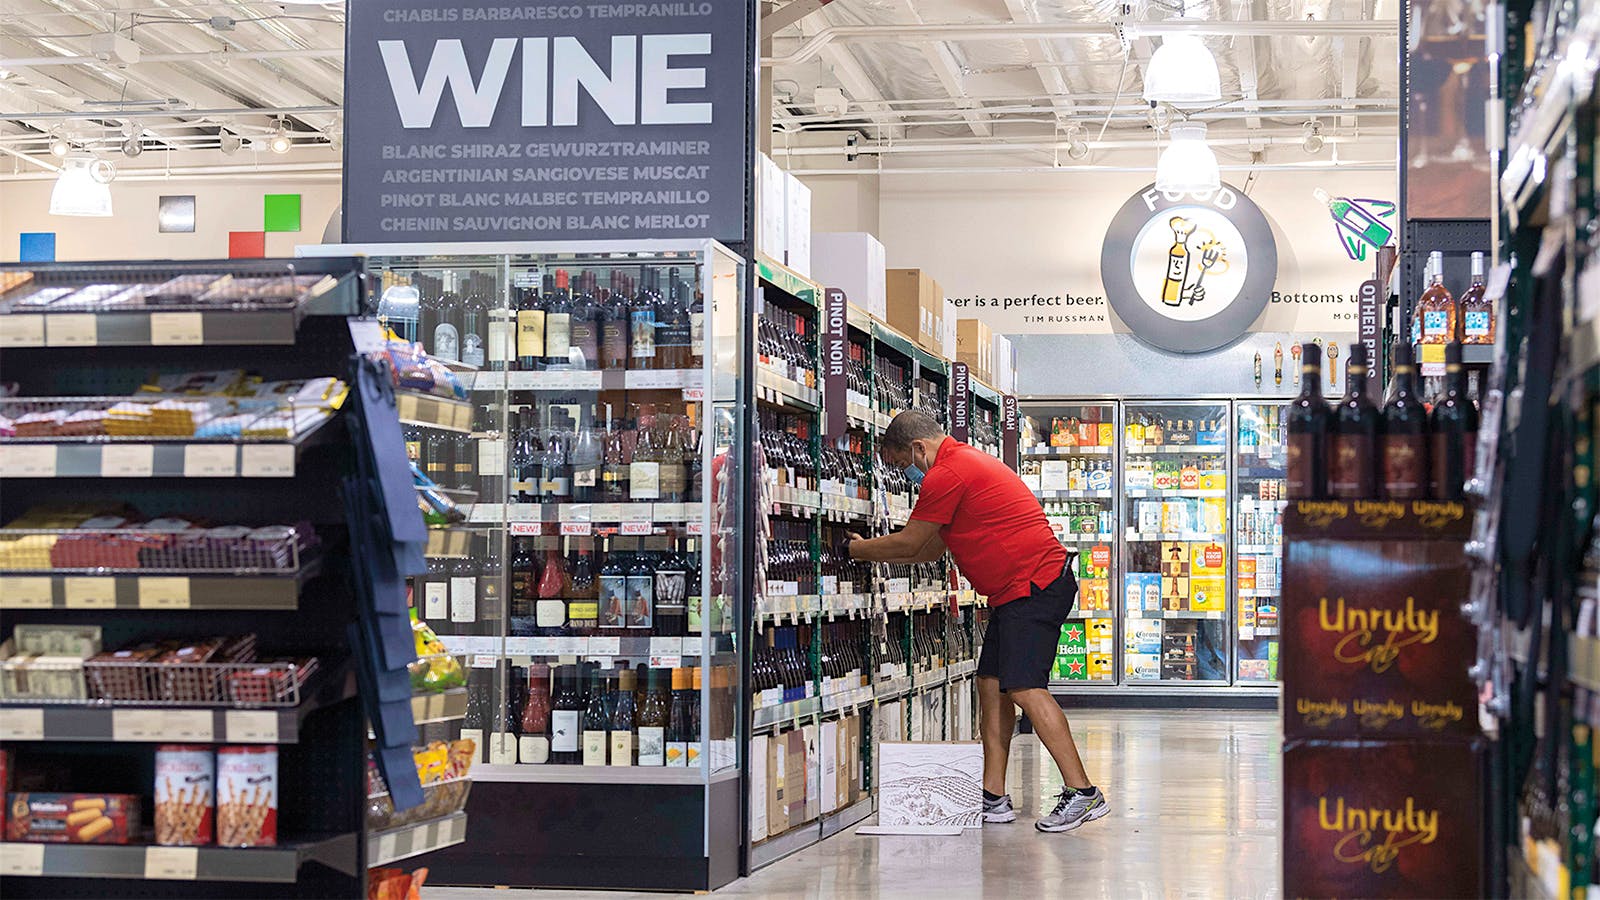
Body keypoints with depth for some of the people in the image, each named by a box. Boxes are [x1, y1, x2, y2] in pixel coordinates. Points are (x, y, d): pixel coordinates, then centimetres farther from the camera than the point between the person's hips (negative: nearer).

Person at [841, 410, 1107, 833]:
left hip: (1035, 585, -11)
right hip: (1017, 592, 11)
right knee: (991, 684, 9)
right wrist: (872, 551, 26)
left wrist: (855, 549, 8)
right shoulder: (967, 462, 22)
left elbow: (908, 543, -6)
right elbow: (932, 549, 27)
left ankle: (1082, 792, -16)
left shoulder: (947, 474, -13)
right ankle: (994, 799, 10)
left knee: (1024, 687, -15)